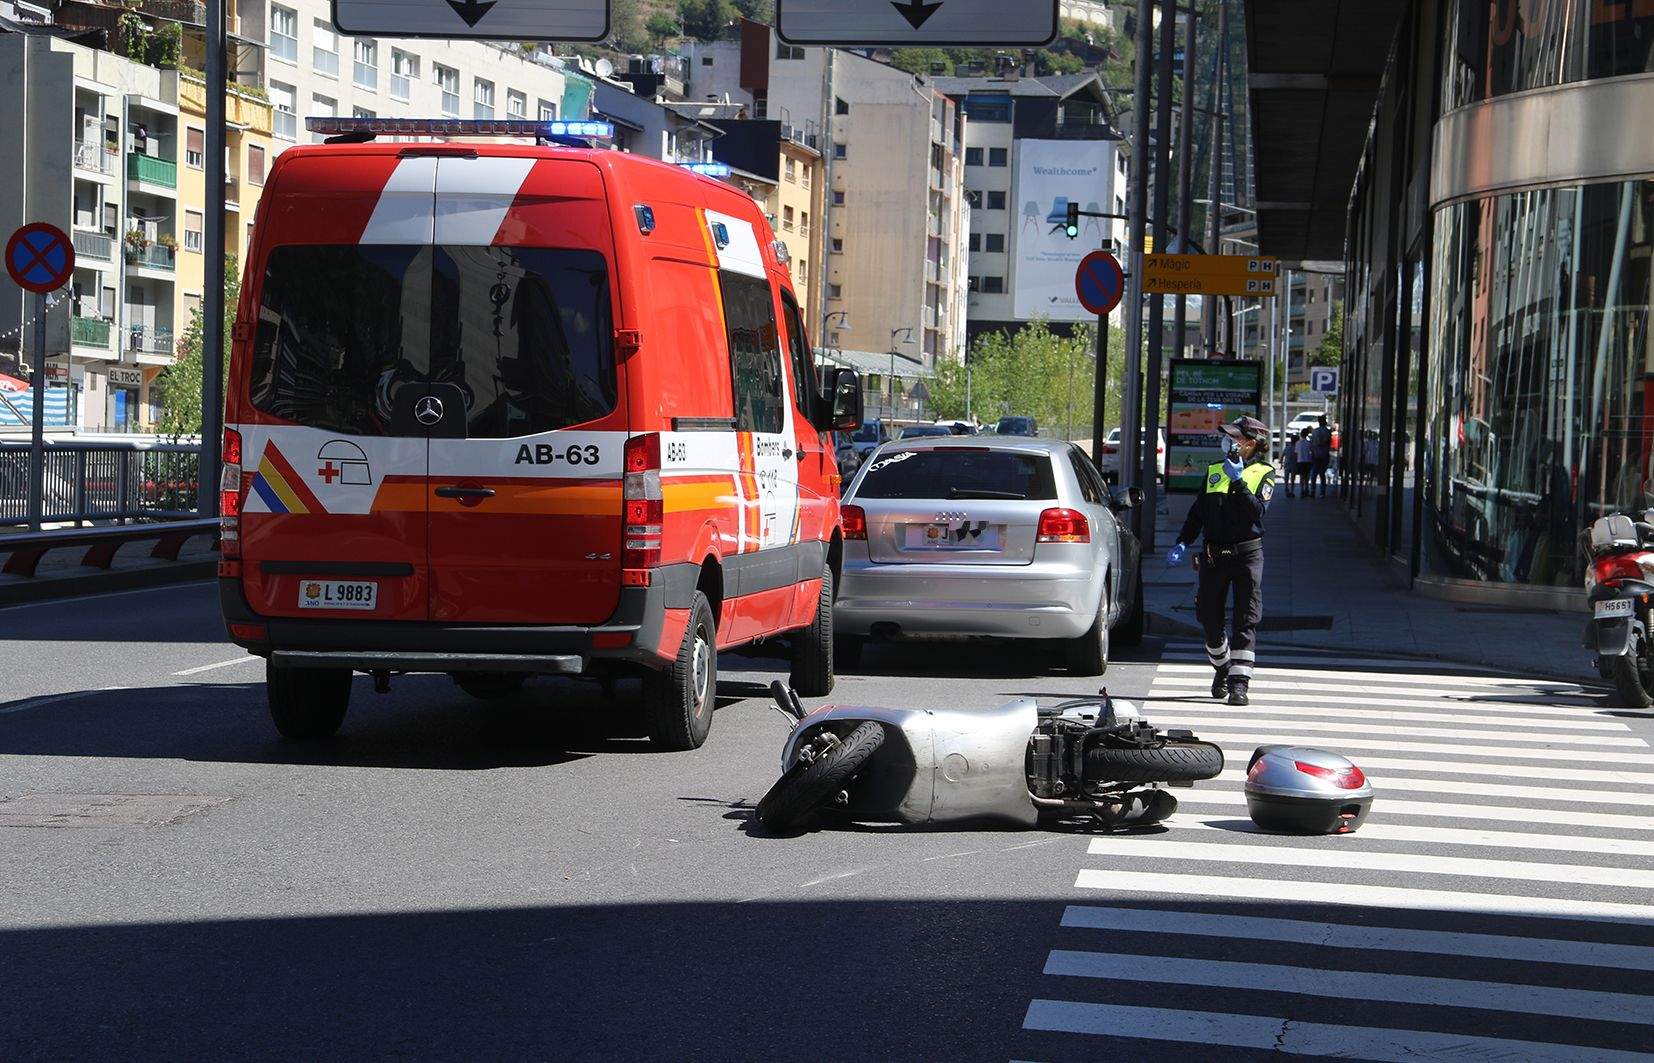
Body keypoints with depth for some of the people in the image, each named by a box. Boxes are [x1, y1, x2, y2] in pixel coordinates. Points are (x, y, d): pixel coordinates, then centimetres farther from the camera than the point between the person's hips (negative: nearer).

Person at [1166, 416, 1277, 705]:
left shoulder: (1264, 474, 0)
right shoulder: (1215, 470, 13)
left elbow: (1258, 511, -16)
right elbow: (1198, 511, 15)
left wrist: (1238, 481, -22)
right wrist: (1183, 543, 5)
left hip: (1247, 553, -4)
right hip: (1213, 554, 4)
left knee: (1246, 621, -7)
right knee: (1209, 618, 6)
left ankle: (1239, 682, -9)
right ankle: (1222, 668, 29)